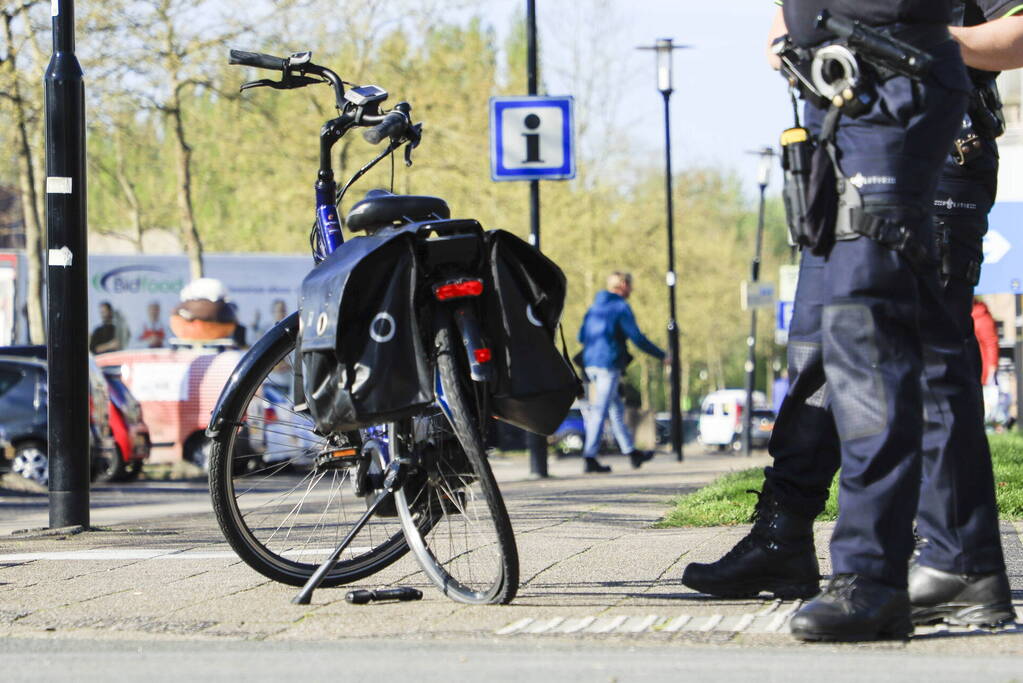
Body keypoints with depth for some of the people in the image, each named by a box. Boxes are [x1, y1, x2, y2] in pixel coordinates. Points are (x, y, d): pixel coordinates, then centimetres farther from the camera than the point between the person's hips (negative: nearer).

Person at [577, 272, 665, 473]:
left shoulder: (595, 307, 16)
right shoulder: (621, 307, -8)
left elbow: (581, 337, 19)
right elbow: (637, 338, -12)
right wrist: (662, 356, -3)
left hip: (591, 364, 8)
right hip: (608, 365, -8)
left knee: (616, 410, 16)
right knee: (600, 411, -7)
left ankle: (631, 453, 24)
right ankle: (590, 459, -8)